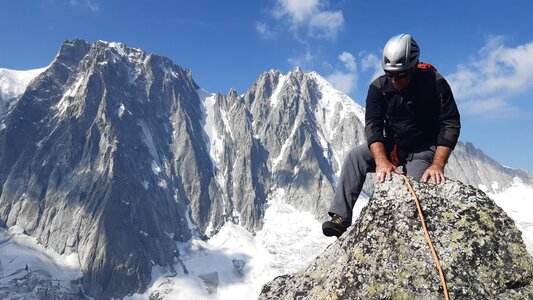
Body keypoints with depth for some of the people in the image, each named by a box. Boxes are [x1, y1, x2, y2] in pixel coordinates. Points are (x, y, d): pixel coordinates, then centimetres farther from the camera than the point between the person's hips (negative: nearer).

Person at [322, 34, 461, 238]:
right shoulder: (378, 87, -10)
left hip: (425, 149, -2)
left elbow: (450, 125, -16)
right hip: (391, 147, 2)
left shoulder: (435, 83, -16)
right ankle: (341, 217, -24)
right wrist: (382, 161, -34)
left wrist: (437, 165, -29)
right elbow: (373, 125, -18)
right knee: (355, 157, -21)